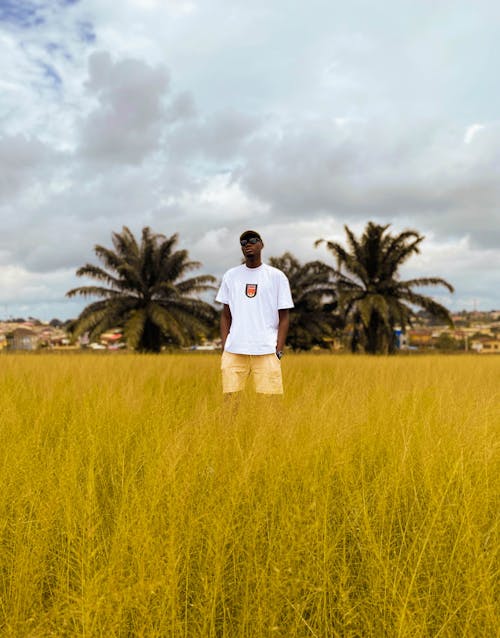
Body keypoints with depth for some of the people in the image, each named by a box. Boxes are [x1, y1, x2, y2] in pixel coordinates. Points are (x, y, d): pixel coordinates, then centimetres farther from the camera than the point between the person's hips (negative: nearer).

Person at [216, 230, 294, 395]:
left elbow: (283, 317, 5)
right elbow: (225, 315, 15)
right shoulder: (230, 276, 13)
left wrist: (279, 351, -4)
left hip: (266, 351, -2)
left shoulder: (277, 276, 5)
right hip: (234, 351, 2)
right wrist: (224, 347, 5)